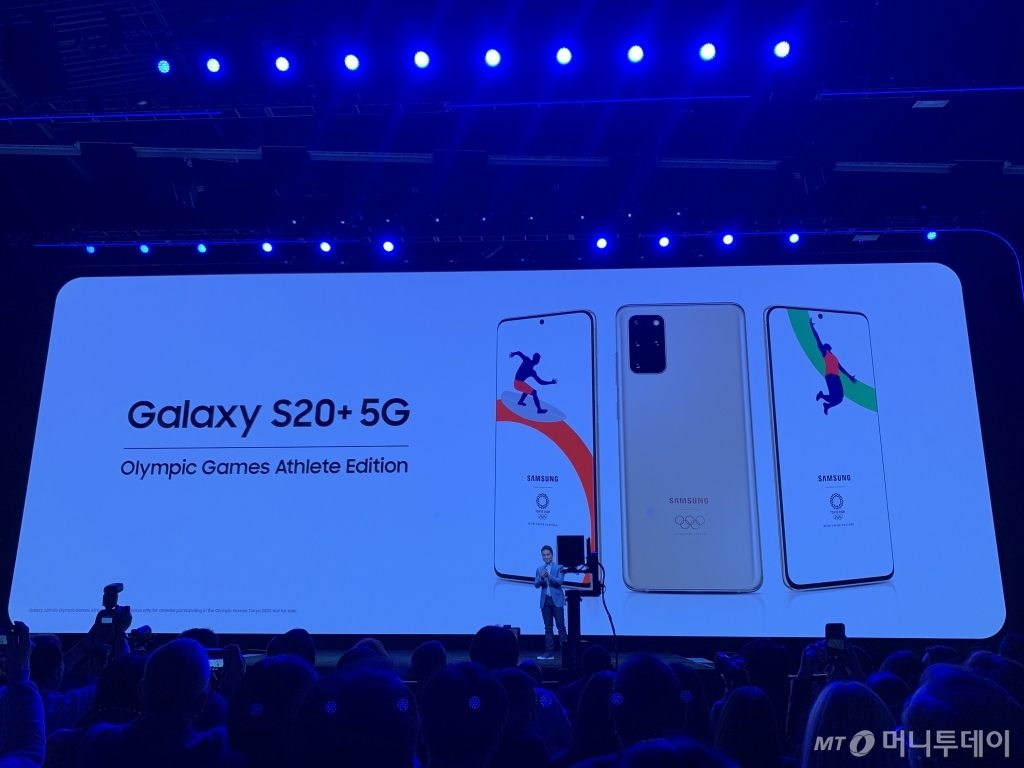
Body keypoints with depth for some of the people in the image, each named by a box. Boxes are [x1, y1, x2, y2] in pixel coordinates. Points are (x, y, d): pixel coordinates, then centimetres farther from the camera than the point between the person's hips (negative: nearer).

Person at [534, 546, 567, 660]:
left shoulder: (559, 567, 0)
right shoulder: (539, 569, 10)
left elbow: (559, 581, -13)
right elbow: (536, 584, 3)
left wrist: (549, 576, -28)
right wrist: (541, 578, -17)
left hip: (557, 600, -4)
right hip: (545, 600, 4)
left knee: (560, 626, -3)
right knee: (548, 627, 6)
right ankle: (549, 652, 7)